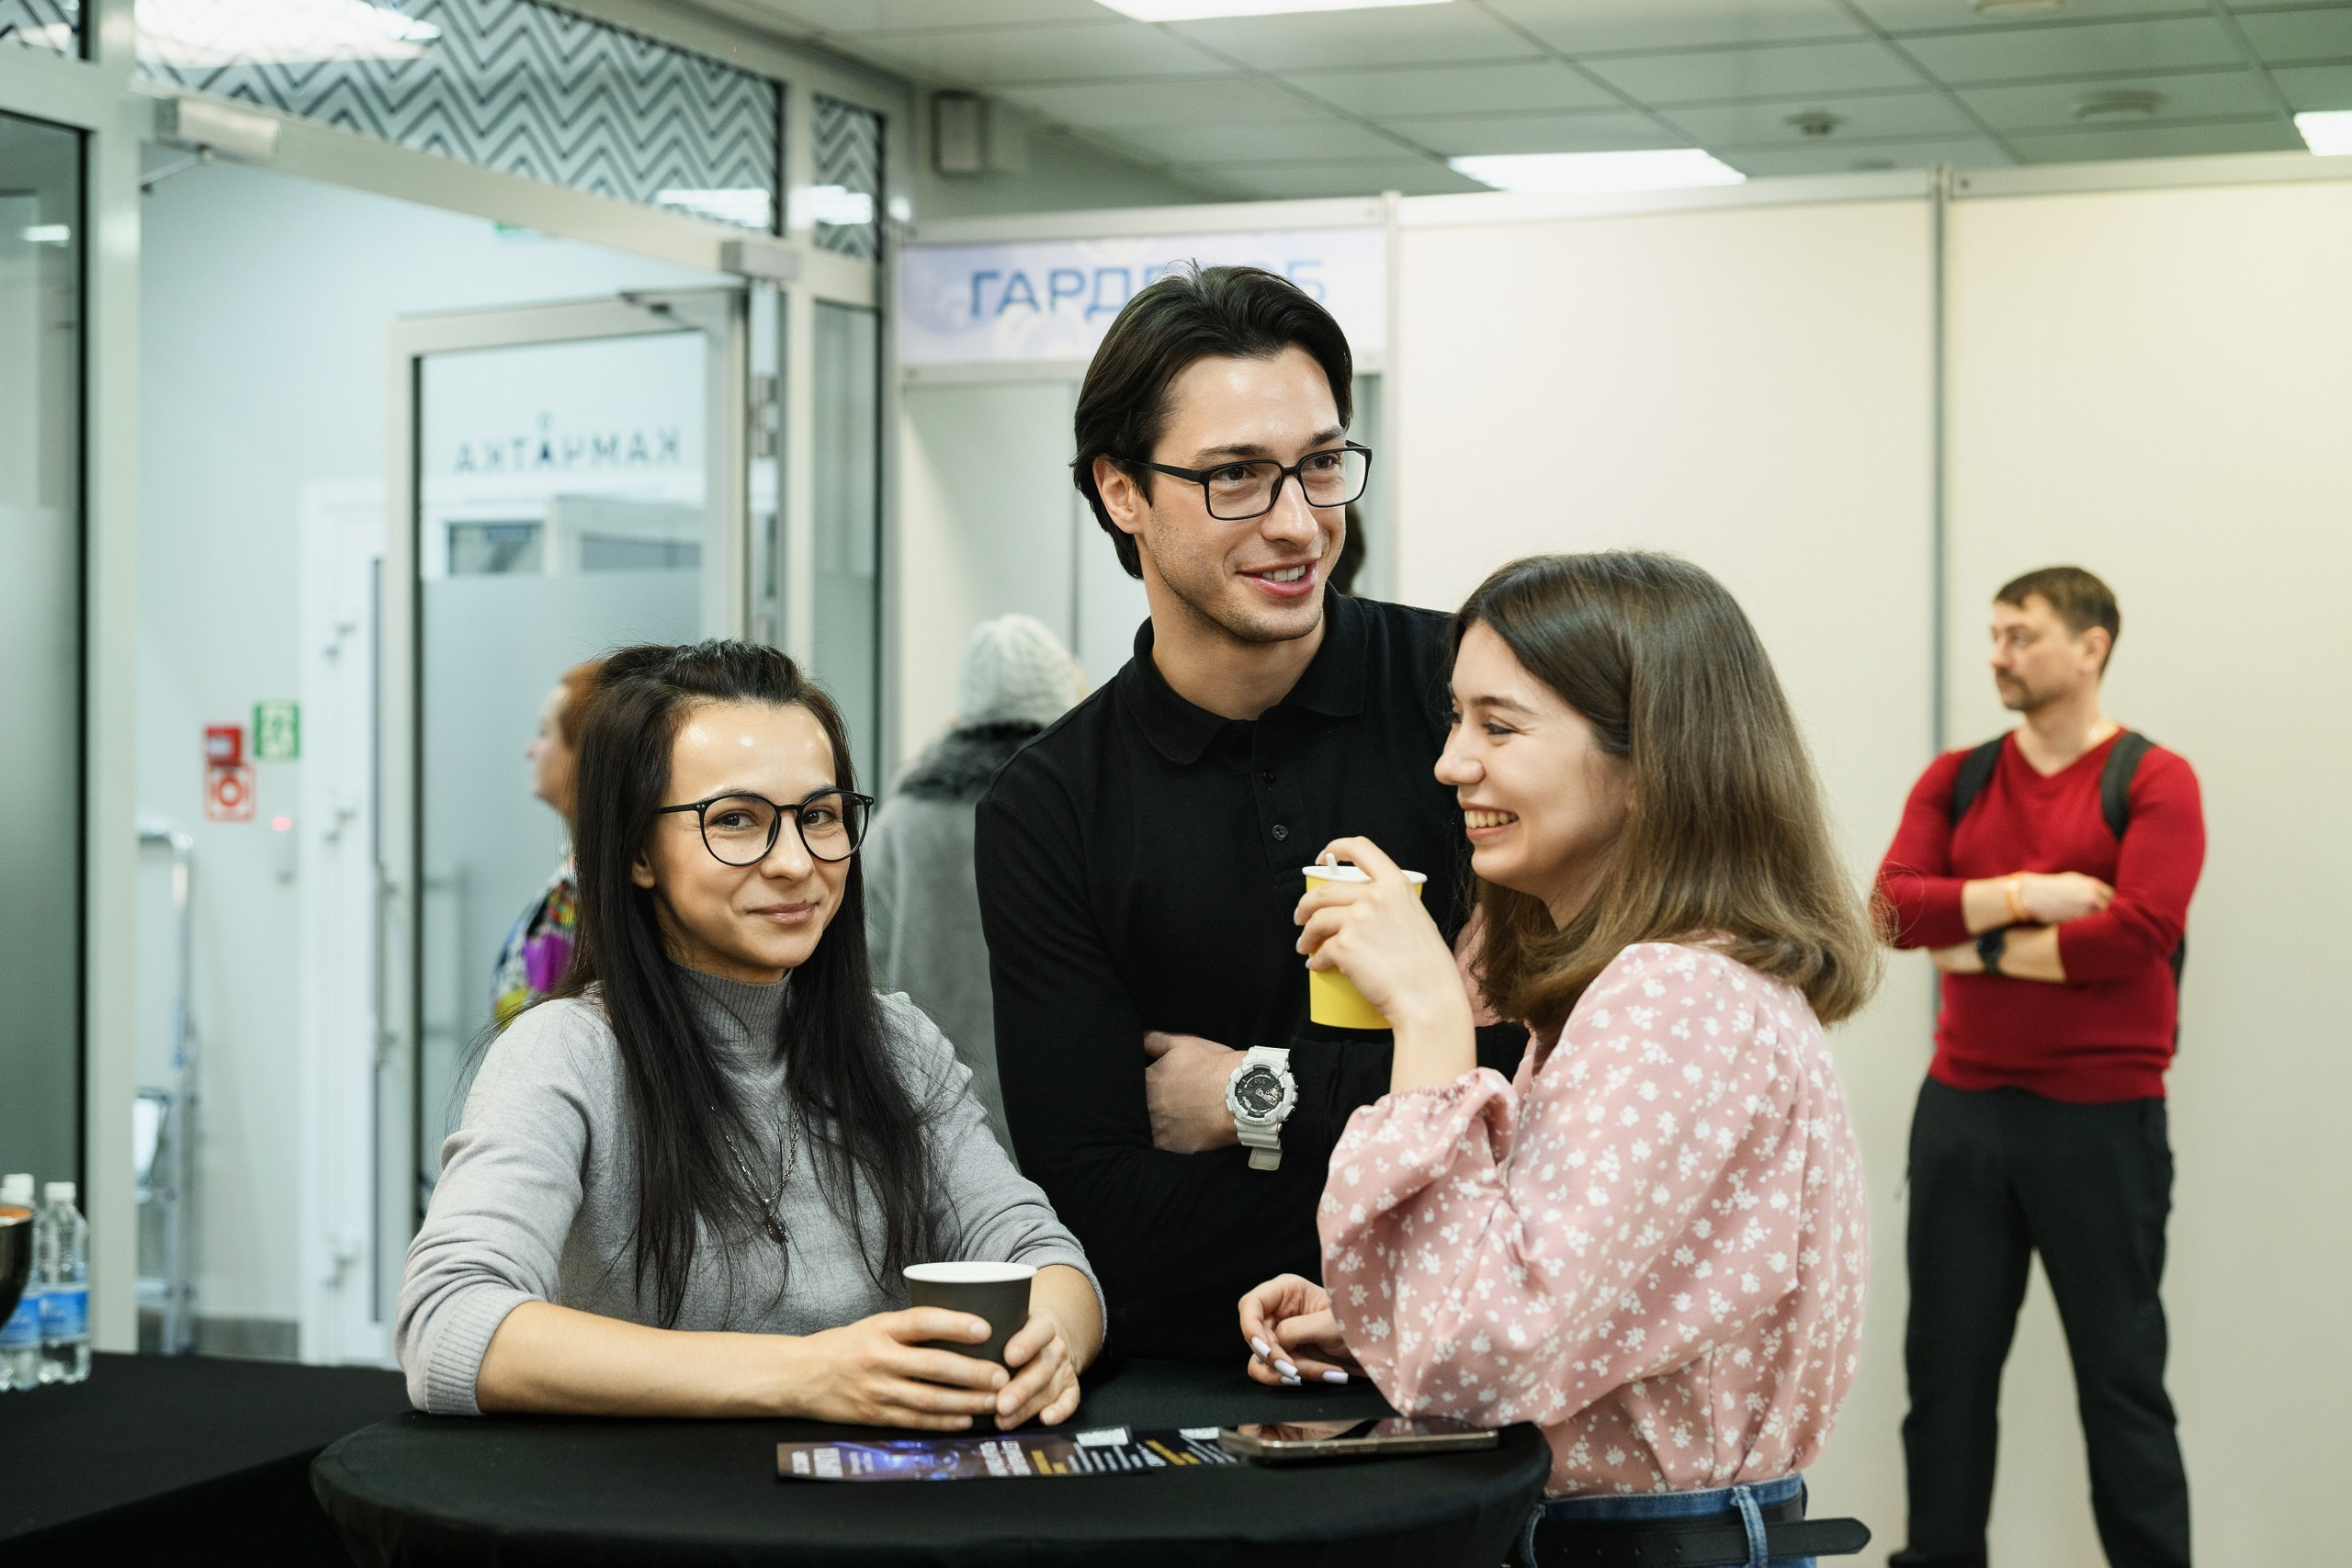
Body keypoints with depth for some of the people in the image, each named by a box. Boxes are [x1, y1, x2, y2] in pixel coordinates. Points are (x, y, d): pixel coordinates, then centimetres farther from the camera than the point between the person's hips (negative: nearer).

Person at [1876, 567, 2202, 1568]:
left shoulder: (2153, 781, -4)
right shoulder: (1955, 780, 9)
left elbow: (2138, 930, -17)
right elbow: (1893, 908, -4)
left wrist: (1984, 946, -9)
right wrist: (2023, 896, -15)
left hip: (2103, 1120, -4)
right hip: (1961, 1110, 4)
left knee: (2119, 1377, 2)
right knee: (1947, 1367, 9)